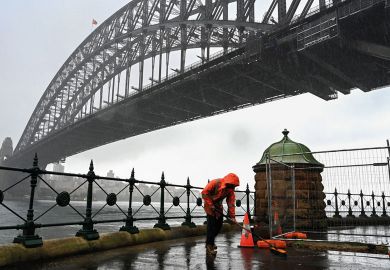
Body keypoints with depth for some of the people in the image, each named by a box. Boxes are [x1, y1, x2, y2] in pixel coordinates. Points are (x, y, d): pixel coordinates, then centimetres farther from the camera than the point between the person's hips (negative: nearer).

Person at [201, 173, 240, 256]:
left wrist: (232, 216, -13)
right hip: (210, 205, -6)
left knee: (219, 225, 7)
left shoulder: (231, 189, -10)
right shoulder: (215, 183, -27)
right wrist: (211, 205, -24)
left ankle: (210, 241, 27)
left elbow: (231, 203, -9)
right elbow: (204, 193, -24)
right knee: (212, 225, -13)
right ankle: (209, 247, -8)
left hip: (218, 206, 7)